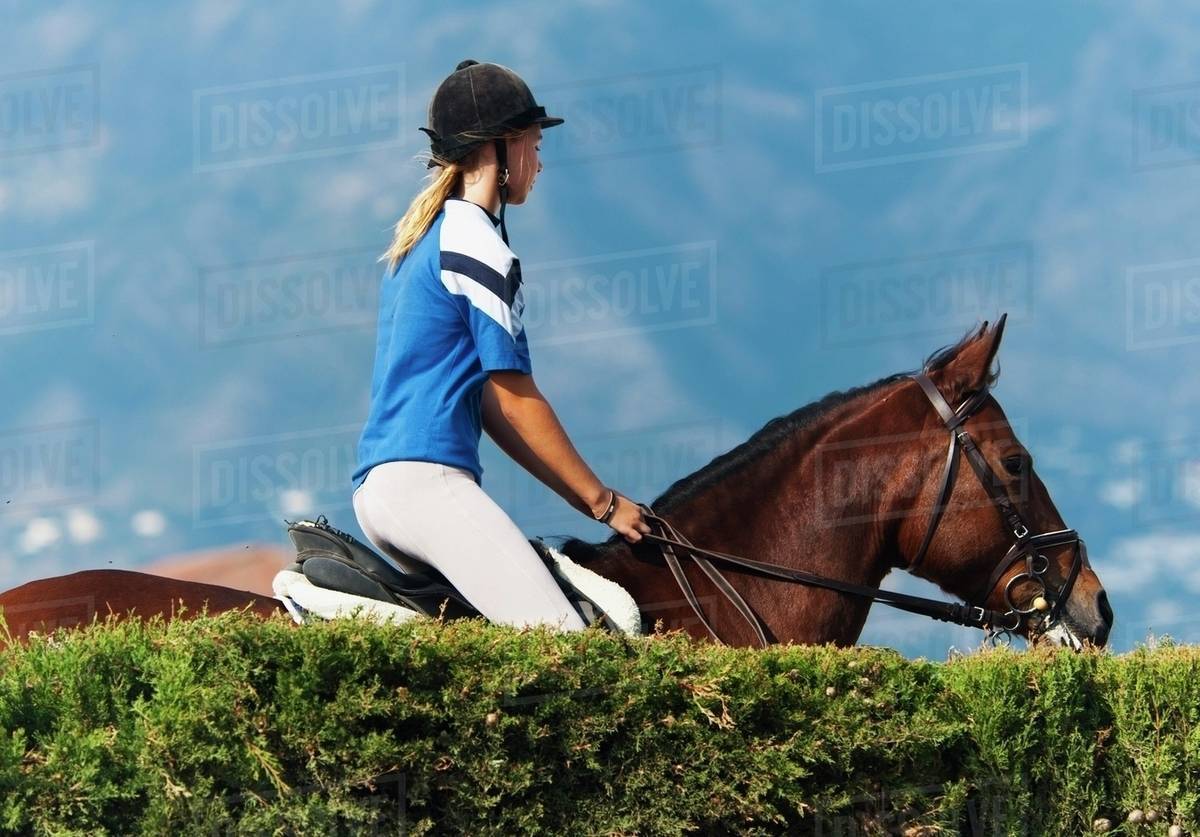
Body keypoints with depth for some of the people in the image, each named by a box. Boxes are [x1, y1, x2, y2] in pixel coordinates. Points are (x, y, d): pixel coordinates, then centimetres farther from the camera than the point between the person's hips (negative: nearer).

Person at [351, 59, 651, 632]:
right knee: (569, 647, -24)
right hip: (425, 478, -10)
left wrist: (583, 496, 21)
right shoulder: (477, 244, -5)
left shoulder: (419, 236, 24)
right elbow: (515, 397, -3)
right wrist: (602, 501, 5)